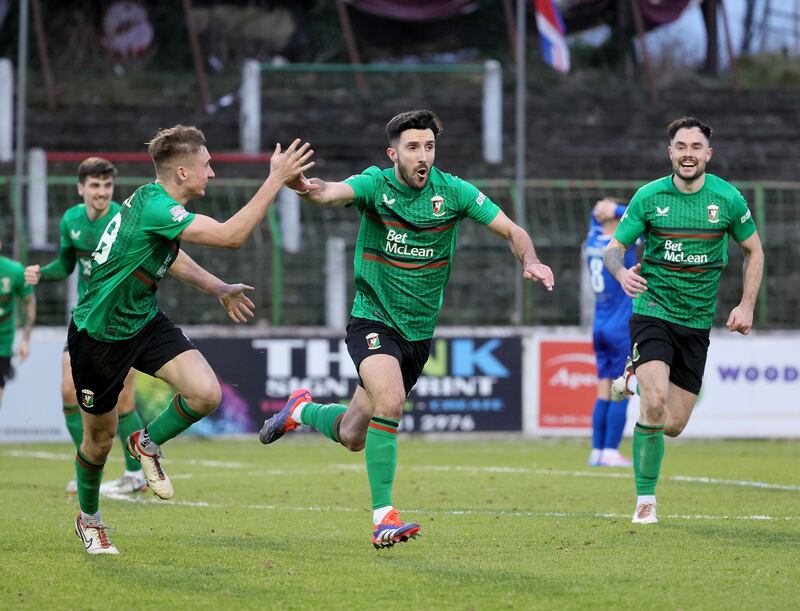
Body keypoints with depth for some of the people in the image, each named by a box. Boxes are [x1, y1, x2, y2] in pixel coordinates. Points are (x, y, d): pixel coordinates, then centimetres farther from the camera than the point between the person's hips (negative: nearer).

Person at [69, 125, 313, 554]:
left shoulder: (158, 204, 0)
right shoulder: (152, 207, -29)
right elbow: (231, 236, -35)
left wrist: (219, 288, 21)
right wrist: (276, 180, -32)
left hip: (144, 321, 8)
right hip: (99, 334, -8)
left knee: (206, 393, -16)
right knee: (100, 438, 9)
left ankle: (148, 445, 13)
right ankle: (89, 518, 36)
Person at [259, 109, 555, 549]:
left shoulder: (452, 191, -5)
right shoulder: (375, 185, -12)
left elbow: (512, 232, -1)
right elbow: (333, 193, -33)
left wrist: (530, 261, -23)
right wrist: (308, 188, -57)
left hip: (419, 331, 4)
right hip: (373, 319, -4)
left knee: (352, 436, 9)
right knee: (390, 399, -31)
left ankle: (302, 410, 43)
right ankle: (383, 517, -25)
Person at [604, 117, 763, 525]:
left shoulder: (727, 198, -2)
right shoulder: (648, 197, -5)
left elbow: (754, 251, 11)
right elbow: (613, 248, 0)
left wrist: (747, 306, 1)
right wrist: (621, 272, -23)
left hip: (697, 321, 3)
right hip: (652, 311, -3)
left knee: (674, 426, 3)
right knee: (655, 403, -24)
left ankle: (636, 380, 37)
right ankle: (645, 499, -10)